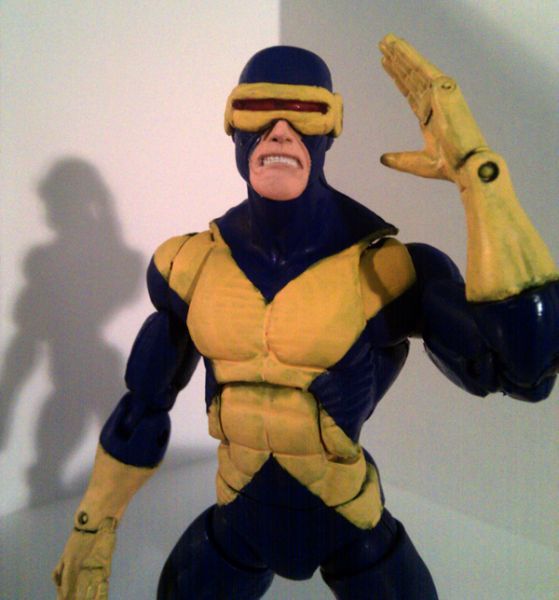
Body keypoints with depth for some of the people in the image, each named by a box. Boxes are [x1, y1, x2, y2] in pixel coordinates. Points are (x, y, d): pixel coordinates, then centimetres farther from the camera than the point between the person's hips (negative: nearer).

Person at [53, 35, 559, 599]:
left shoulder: (387, 269, -22)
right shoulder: (192, 266, -11)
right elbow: (143, 403, 0)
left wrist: (476, 163, -37)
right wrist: (91, 529, 6)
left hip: (355, 532, -2)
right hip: (238, 526, 3)